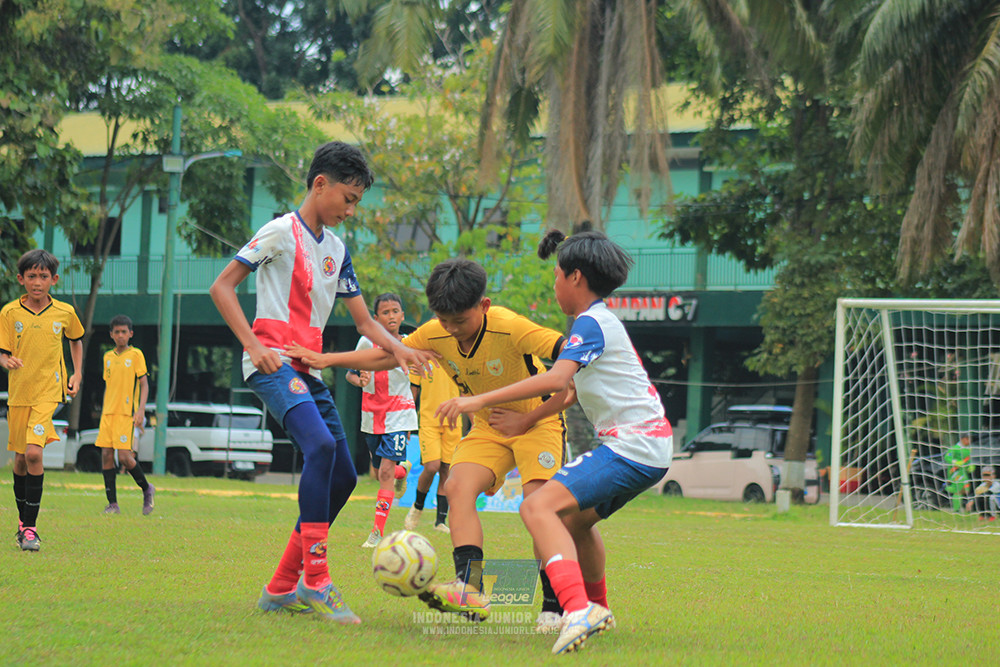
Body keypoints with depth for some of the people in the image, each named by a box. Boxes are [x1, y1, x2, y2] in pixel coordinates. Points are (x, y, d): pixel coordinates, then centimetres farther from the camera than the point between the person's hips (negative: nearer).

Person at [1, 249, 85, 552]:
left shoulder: (65, 313, 0)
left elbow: (76, 340, 20)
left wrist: (77, 374, 12)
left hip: (49, 392, -2)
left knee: (34, 453, -18)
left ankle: (30, 527, -14)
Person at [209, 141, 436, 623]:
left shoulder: (337, 249, 18)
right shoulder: (282, 233, -4)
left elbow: (364, 320, 18)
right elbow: (221, 287, -6)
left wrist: (398, 349, -2)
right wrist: (253, 345, -16)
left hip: (309, 369, 9)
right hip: (272, 362, -9)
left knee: (343, 477, 4)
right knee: (321, 444, -30)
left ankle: (282, 588, 11)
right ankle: (315, 580, -29)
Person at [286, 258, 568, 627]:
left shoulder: (510, 329, -30)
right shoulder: (435, 334, -13)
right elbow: (385, 356, 0)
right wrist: (326, 359, -4)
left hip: (537, 420, -5)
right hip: (488, 427, 5)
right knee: (458, 487, -19)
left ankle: (554, 606, -14)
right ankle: (470, 590, -29)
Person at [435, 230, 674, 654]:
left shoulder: (591, 323, -9)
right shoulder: (600, 322, 23)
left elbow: (556, 380, -24)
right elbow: (571, 391, 35)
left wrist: (481, 400, -25)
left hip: (633, 444, -10)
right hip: (650, 445, 10)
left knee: (538, 507, -22)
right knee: (576, 518, 31)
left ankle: (579, 608, -40)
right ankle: (595, 607, 45)